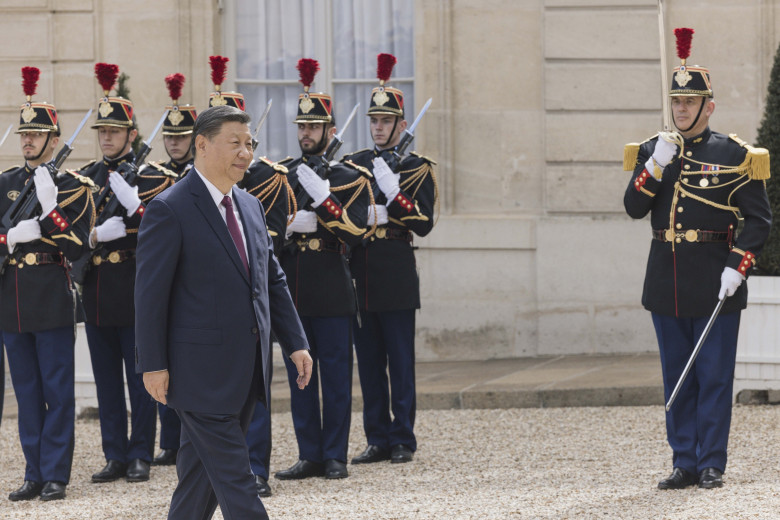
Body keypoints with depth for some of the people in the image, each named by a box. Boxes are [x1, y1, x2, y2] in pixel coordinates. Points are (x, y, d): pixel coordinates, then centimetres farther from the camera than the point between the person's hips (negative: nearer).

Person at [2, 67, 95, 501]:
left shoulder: (73, 187, -2)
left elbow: (77, 249, -10)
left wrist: (49, 208, -17)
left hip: (53, 302, -4)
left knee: (57, 391, -2)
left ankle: (55, 475, 2)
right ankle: (35, 475, 14)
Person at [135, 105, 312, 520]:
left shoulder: (249, 206, 13)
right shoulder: (169, 210, -11)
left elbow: (273, 280, 19)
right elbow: (150, 293, -12)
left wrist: (295, 343, 12)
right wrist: (152, 365, -14)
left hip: (245, 373, 7)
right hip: (202, 372, -7)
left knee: (201, 475, 14)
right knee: (234, 479, -7)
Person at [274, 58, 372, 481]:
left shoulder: (350, 180, 1)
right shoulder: (281, 177, 11)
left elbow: (354, 232, -11)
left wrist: (322, 198, -20)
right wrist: (289, 226, -9)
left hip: (332, 295, -3)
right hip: (291, 293, 3)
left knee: (335, 376, 1)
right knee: (299, 375, 6)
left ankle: (335, 457, 6)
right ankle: (309, 456, 12)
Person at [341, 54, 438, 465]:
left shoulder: (417, 169, 1)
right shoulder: (352, 165, 12)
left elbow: (423, 223, -9)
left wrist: (392, 193, -19)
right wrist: (368, 216, -8)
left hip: (396, 279, -4)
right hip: (360, 277, 4)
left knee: (400, 362, -1)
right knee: (369, 362, 6)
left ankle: (403, 441, 5)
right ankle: (377, 440, 12)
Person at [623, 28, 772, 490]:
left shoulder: (734, 156, -3)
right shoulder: (654, 150, 9)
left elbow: (759, 220, -3)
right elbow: (634, 208, 0)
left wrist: (737, 269, -13)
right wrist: (656, 166, -14)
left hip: (714, 281, -4)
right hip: (666, 280, 4)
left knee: (714, 377, -2)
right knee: (677, 378, 8)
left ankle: (712, 465, 4)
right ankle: (685, 464, 14)